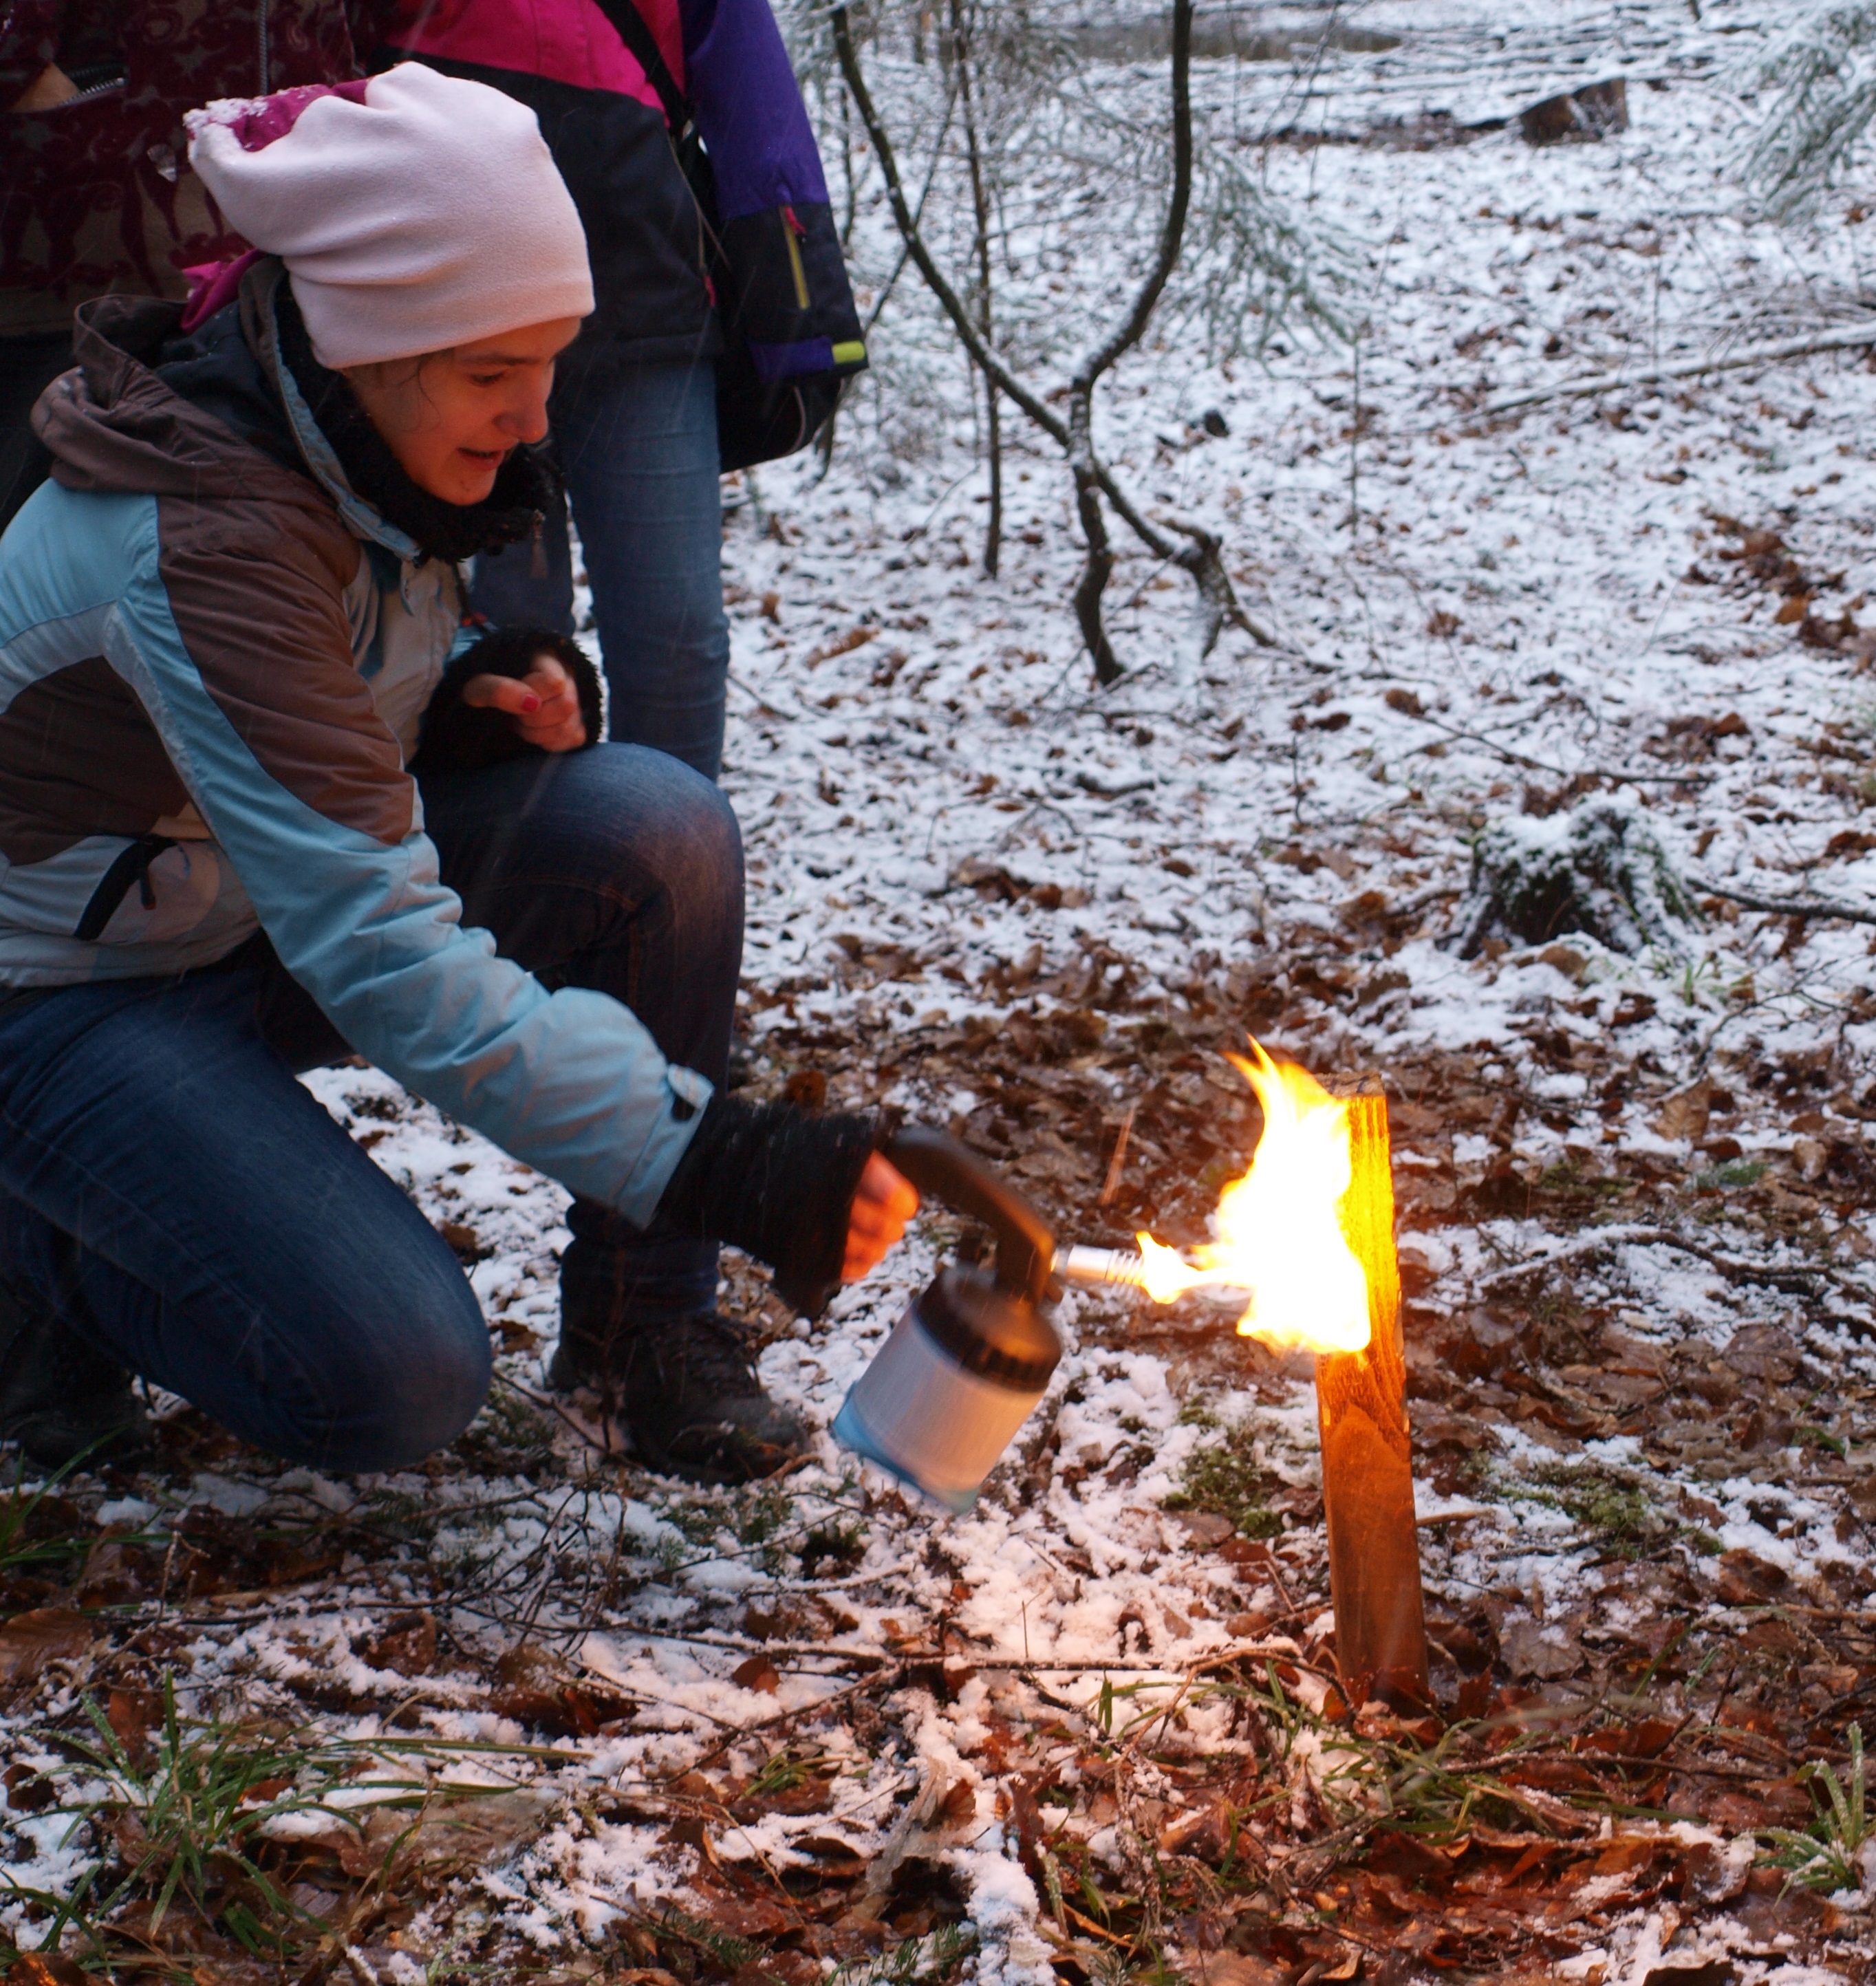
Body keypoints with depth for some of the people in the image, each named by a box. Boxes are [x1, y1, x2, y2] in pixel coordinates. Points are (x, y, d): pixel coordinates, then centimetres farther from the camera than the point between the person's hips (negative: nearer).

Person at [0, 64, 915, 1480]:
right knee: (396, 1377, -25)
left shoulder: (370, 446, -7)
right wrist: (712, 1162, -42)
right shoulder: (198, 539, -33)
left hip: (284, 907, 7)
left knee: (660, 825, -18)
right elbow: (380, 957, -38)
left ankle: (644, 1312, -4)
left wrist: (482, 697, -13)